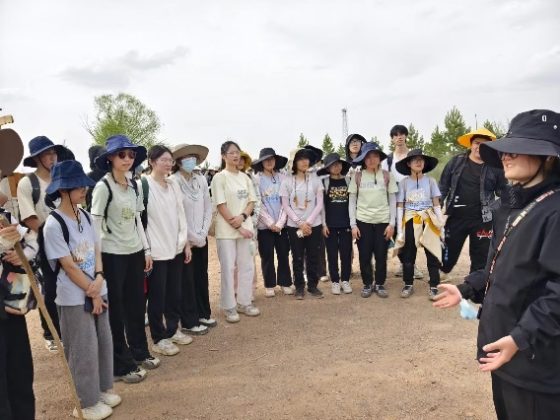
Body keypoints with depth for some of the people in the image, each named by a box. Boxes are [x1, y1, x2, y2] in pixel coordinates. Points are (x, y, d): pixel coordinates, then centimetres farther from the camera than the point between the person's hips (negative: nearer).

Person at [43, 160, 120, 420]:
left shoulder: (85, 216, 4)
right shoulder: (53, 225, -17)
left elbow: (96, 250, 6)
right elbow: (68, 266, -17)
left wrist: (99, 279, -11)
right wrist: (91, 293, -12)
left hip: (97, 291, 7)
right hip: (74, 298, -7)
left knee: (104, 342, 15)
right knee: (84, 349, 5)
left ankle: (103, 389, 33)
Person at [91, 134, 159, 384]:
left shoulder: (135, 186, 8)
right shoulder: (103, 187, -12)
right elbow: (95, 225, -13)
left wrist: (146, 250, 10)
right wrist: (97, 262, -14)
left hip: (135, 252, 6)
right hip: (112, 255, -6)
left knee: (137, 305, 15)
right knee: (116, 310, 5)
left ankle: (139, 352, 34)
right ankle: (122, 365, 18)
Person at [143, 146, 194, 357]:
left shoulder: (173, 184, 10)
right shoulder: (144, 185, -10)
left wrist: (185, 242, 11)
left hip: (175, 247, 6)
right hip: (156, 250, -6)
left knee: (175, 292, 14)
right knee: (157, 295, 4)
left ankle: (173, 330, 31)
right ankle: (159, 338, 18)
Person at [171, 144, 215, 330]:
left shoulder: (201, 180, 4)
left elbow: (208, 208, 7)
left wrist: (203, 234, -3)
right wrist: (193, 237, -12)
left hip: (201, 238, 5)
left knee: (202, 277, 14)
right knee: (187, 280, 4)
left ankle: (203, 314, 30)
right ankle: (189, 322, 17)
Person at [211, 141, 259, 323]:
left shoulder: (245, 177, 9)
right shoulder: (219, 177, -6)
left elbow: (252, 201, 8)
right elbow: (221, 206, -11)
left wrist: (243, 217, -13)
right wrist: (238, 227, -13)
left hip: (245, 227, 6)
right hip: (226, 230, -5)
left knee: (247, 266, 9)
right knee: (228, 268, -1)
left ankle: (244, 302, 23)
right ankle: (229, 307, 12)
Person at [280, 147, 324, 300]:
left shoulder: (315, 179, 2)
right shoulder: (287, 181, 0)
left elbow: (319, 204, 0)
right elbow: (285, 206, -3)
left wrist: (308, 222, -10)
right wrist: (300, 223, -11)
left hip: (314, 225, 1)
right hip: (294, 226, -1)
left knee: (312, 257, 8)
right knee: (297, 258, 6)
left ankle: (313, 285, 21)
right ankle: (299, 287, 18)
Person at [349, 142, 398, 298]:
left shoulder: (387, 176, 1)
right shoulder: (357, 177, 1)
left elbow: (393, 201, 3)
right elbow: (352, 202, 2)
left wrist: (392, 223, -3)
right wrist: (353, 224, -5)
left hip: (383, 221, 0)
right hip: (363, 221, 0)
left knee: (381, 255, 6)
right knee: (364, 256, 5)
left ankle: (380, 284, 22)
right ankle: (367, 284, 21)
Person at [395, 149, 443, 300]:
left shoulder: (430, 181, 2)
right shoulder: (404, 182, 1)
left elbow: (436, 205, 4)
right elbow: (400, 206, 1)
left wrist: (441, 226, -1)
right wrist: (399, 230, -4)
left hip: (428, 222, 0)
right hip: (410, 222, 0)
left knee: (432, 255, 1)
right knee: (408, 256, 6)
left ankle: (434, 287, 12)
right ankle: (408, 285, 20)